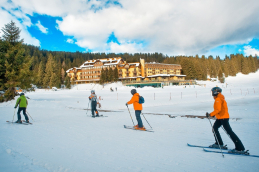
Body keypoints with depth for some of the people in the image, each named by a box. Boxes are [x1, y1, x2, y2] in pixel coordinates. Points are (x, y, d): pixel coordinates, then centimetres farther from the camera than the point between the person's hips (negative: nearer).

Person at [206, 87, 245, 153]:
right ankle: (219, 143, 23)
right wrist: (213, 114, 18)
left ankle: (240, 148, -3)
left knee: (229, 132, -8)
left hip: (223, 117, -11)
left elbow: (218, 109, -24)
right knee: (214, 128, 15)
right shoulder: (219, 98, 15)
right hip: (220, 117, 11)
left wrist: (210, 114, -22)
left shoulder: (218, 99, -16)